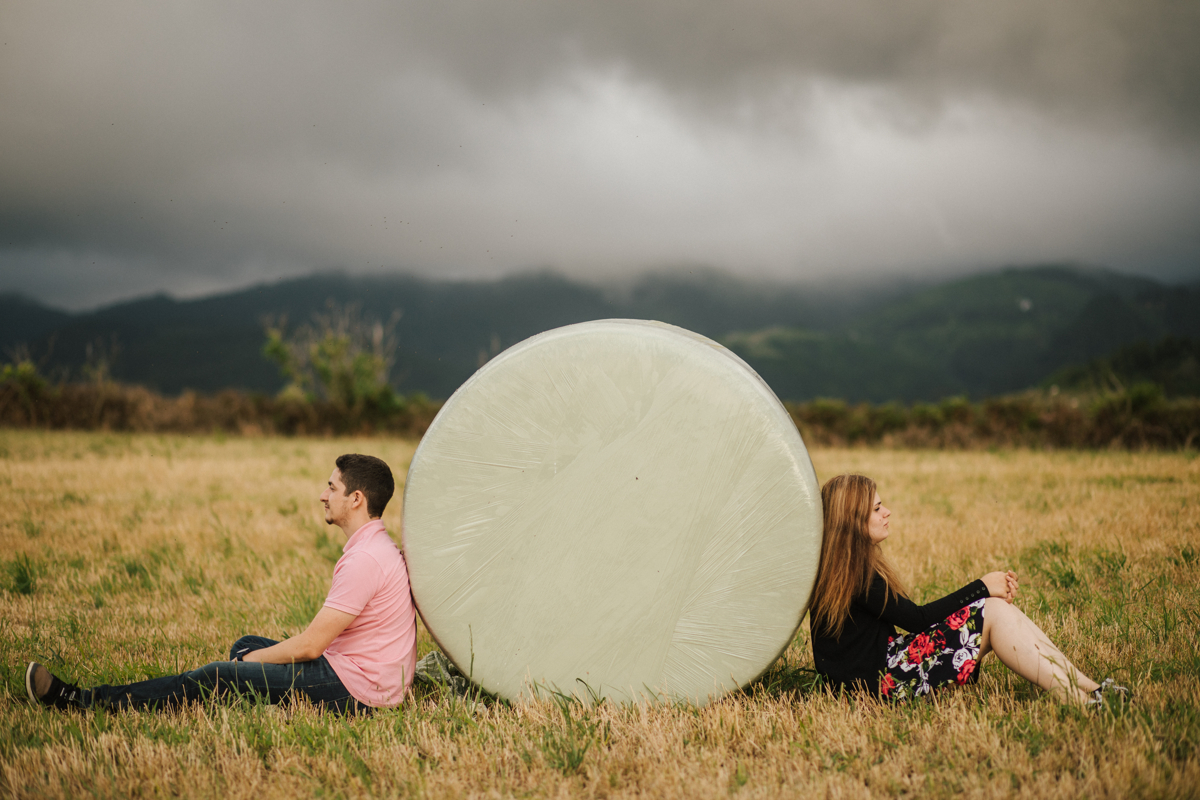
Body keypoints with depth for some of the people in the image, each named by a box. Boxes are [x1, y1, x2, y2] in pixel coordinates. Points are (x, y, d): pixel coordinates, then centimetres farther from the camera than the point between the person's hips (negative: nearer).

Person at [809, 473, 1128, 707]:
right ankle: (1079, 701, -18)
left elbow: (908, 617, 11)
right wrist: (981, 588, -6)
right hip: (875, 681, -10)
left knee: (999, 607, 1)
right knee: (992, 613, -14)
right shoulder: (854, 572, -15)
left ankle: (1088, 687, -4)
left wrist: (986, 591, 1)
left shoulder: (853, 565, 17)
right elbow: (915, 618, -15)